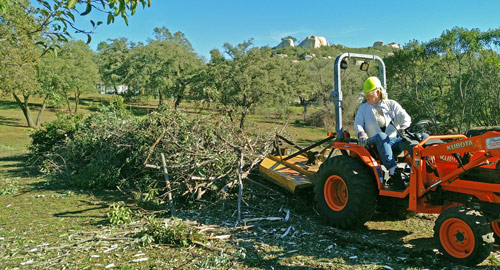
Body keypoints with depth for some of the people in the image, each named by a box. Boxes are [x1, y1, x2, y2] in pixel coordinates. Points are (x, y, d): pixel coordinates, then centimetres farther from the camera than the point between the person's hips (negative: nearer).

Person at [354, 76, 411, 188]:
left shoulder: (391, 104, 19)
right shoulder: (363, 108, 21)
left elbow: (405, 117, 7)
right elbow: (358, 123, 6)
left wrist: (404, 127, -17)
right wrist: (361, 134, -17)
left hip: (394, 141, 1)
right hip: (374, 143, -1)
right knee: (381, 137, -39)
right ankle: (393, 171, -50)